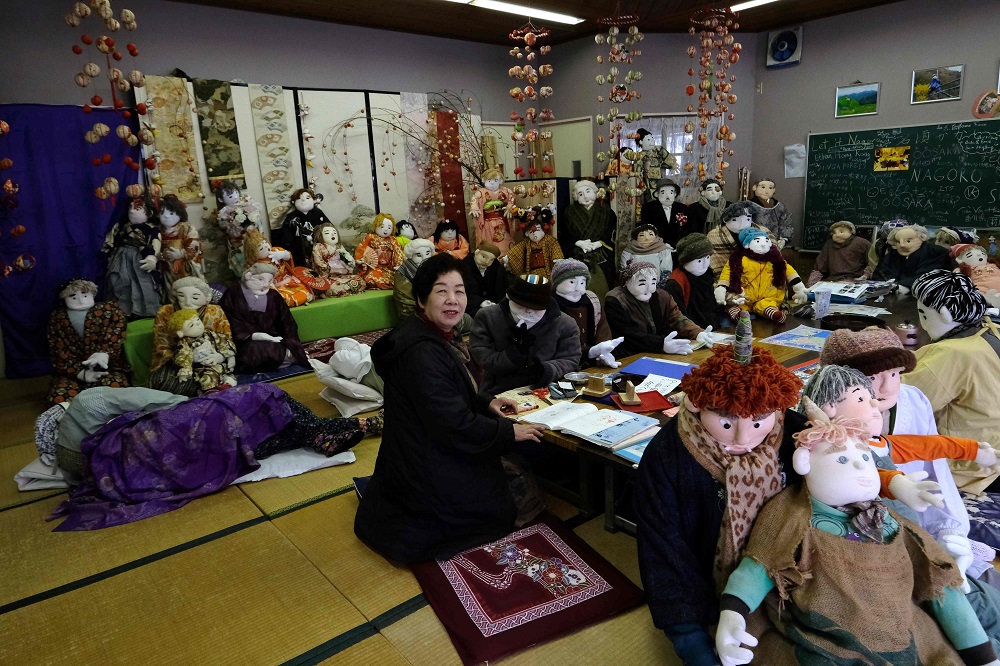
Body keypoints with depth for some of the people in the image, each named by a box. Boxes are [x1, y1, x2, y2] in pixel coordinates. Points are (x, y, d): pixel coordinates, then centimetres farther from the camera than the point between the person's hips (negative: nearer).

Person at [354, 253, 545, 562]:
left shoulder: (438, 336, 3)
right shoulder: (421, 353, -30)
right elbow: (455, 426, -28)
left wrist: (487, 401, 2)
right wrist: (510, 432, -15)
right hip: (428, 475, -10)